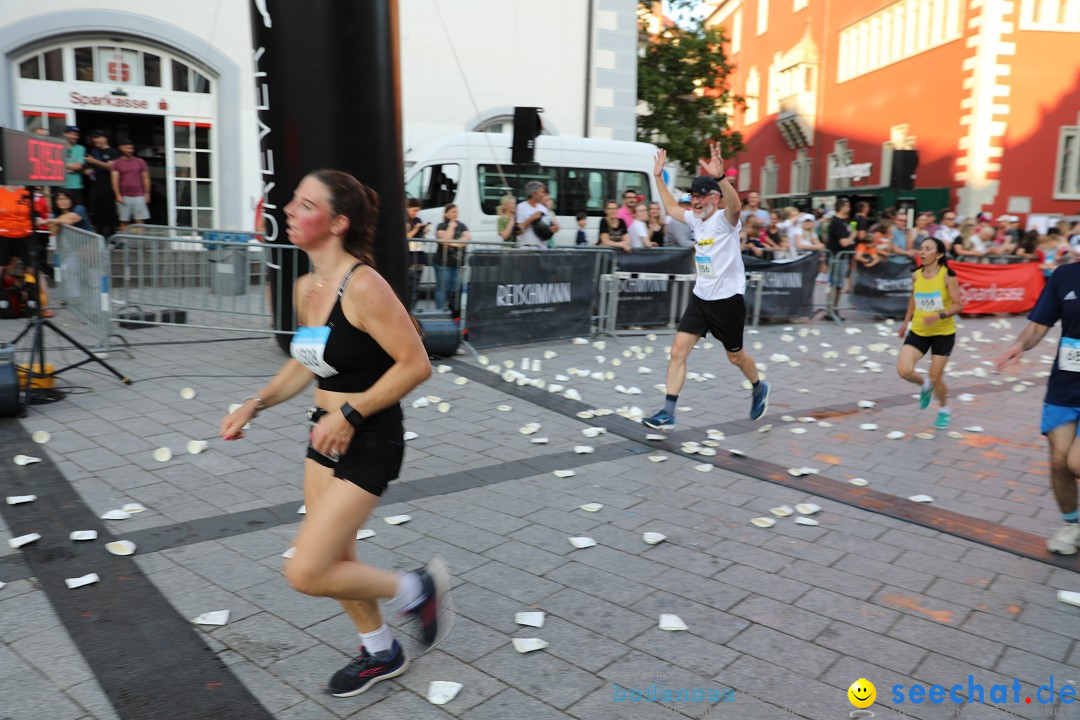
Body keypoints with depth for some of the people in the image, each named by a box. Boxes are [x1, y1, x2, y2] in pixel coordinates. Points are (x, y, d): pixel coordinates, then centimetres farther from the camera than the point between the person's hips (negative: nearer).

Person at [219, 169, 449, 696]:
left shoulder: (363, 286, -23)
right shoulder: (306, 287, 3)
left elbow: (416, 364, -23)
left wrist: (349, 413, -22)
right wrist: (255, 404, 7)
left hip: (370, 442, -8)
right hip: (326, 434, 8)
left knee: (306, 573, -7)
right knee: (334, 561, 19)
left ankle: (417, 590, 17)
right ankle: (380, 654, 42)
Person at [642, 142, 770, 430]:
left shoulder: (725, 220, -15)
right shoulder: (696, 219, 6)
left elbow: (735, 205, -39)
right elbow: (671, 208, 25)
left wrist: (719, 176, -55)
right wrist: (658, 177, 22)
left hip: (727, 300, -6)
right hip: (700, 298, 6)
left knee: (735, 356, 12)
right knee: (678, 350, -6)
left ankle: (759, 388, 44)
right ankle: (668, 413, -3)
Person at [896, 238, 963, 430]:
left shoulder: (947, 275, -14)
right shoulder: (916, 275, -1)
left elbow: (958, 305, -15)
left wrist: (939, 316, -31)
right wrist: (906, 322, 17)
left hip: (943, 333, -4)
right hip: (918, 331, 4)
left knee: (935, 377, 2)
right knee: (904, 370, -14)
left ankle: (945, 410, 34)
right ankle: (925, 385, 23)